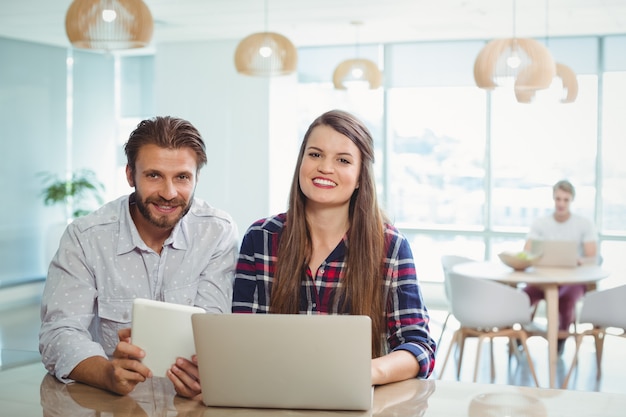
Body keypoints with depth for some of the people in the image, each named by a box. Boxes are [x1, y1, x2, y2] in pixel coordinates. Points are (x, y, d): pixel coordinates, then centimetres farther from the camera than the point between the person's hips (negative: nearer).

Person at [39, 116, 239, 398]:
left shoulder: (219, 233, -3)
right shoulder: (85, 237, -5)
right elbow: (60, 333, -11)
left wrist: (201, 370, -32)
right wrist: (108, 374, -32)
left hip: (188, 399, 0)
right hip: (104, 400, 0)